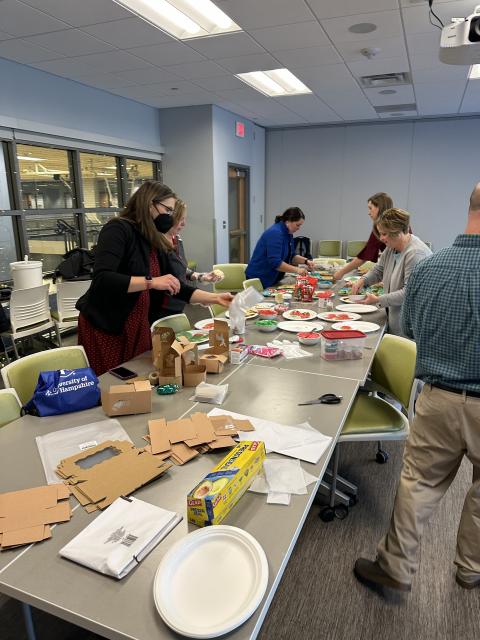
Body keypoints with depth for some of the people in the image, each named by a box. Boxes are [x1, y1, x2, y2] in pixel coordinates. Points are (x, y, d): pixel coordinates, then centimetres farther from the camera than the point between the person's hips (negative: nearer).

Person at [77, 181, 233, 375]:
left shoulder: (156, 243, 9)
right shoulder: (118, 229, -13)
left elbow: (176, 287, 11)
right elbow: (102, 279, -25)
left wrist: (215, 298, 5)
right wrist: (151, 282, -29)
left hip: (140, 327, 7)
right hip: (104, 328, -7)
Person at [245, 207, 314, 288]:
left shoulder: (288, 234, 6)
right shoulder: (275, 233, -21)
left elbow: (291, 256, 16)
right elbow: (275, 262, -28)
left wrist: (305, 261, 0)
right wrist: (296, 270, -24)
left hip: (272, 278, 9)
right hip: (259, 278, -9)